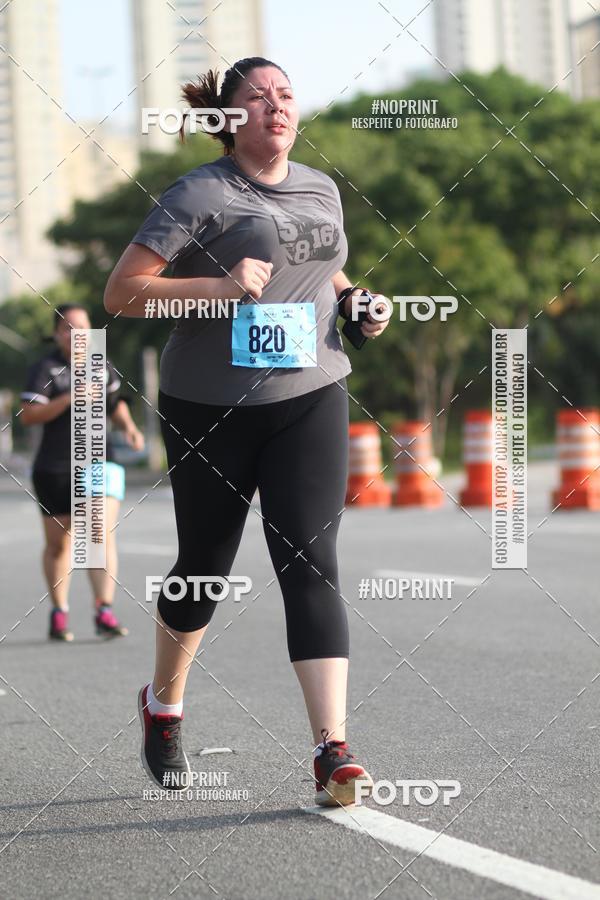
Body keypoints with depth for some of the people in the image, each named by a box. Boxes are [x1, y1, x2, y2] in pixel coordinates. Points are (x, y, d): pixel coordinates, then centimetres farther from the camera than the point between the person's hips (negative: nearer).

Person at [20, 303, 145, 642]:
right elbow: (28, 415, -15)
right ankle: (59, 613, 23)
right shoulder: (46, 368, -4)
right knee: (59, 543, 8)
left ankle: (104, 610, -17)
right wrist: (69, 399, -23)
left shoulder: (103, 366, 10)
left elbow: (116, 404, 27)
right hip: (55, 469, -2)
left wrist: (129, 427, 8)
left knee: (102, 534, -14)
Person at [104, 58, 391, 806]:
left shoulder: (322, 190, 9)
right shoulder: (201, 195, -8)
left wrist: (355, 299, 7)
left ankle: (332, 751, -17)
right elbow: (120, 294, -12)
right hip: (209, 408, -3)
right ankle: (164, 703, 40)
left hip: (308, 400, 3)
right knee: (204, 569, 11)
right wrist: (218, 286, -24)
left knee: (310, 564, -11)